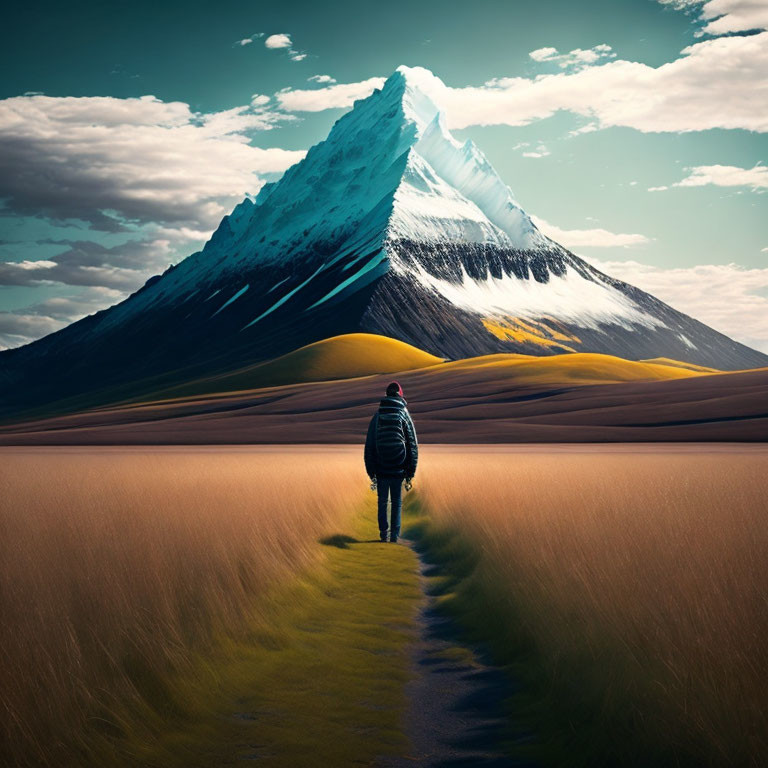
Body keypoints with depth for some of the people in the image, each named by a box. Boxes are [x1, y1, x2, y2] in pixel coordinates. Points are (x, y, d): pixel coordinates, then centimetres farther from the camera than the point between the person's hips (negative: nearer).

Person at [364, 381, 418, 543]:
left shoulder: (377, 417, 1)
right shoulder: (405, 416, -2)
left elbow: (369, 446, 3)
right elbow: (413, 446, -2)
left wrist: (371, 473, 8)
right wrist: (410, 473, 4)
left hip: (381, 470, 1)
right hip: (398, 470, -1)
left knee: (382, 501, 13)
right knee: (397, 502, 10)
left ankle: (383, 532, 12)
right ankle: (395, 534, 7)